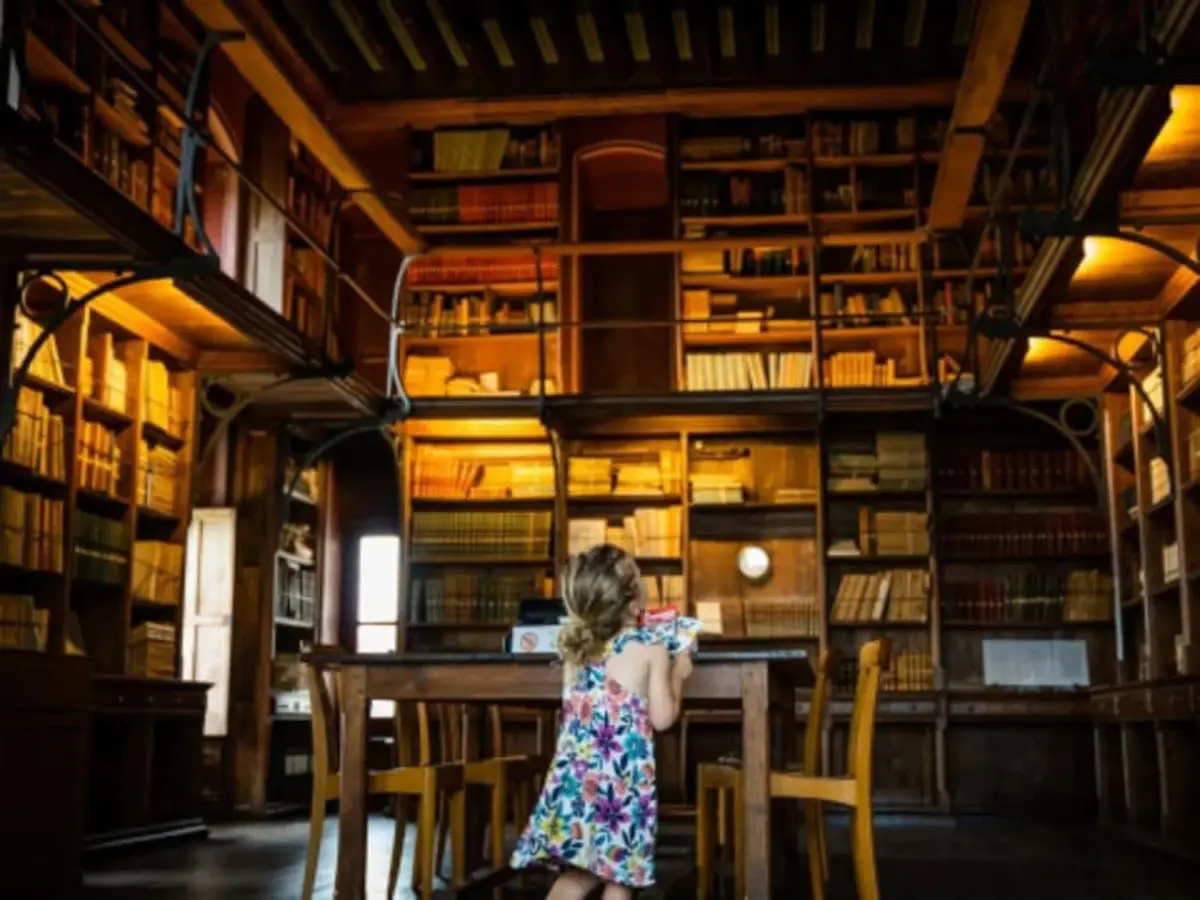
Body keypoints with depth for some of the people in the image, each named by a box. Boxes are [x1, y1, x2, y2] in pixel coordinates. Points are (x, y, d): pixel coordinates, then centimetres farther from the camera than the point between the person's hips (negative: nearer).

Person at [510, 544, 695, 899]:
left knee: (579, 871, 15)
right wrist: (677, 674, 15)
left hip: (574, 772, 5)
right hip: (622, 776, -5)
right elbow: (661, 718, -3)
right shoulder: (650, 647, -3)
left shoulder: (575, 647, 12)